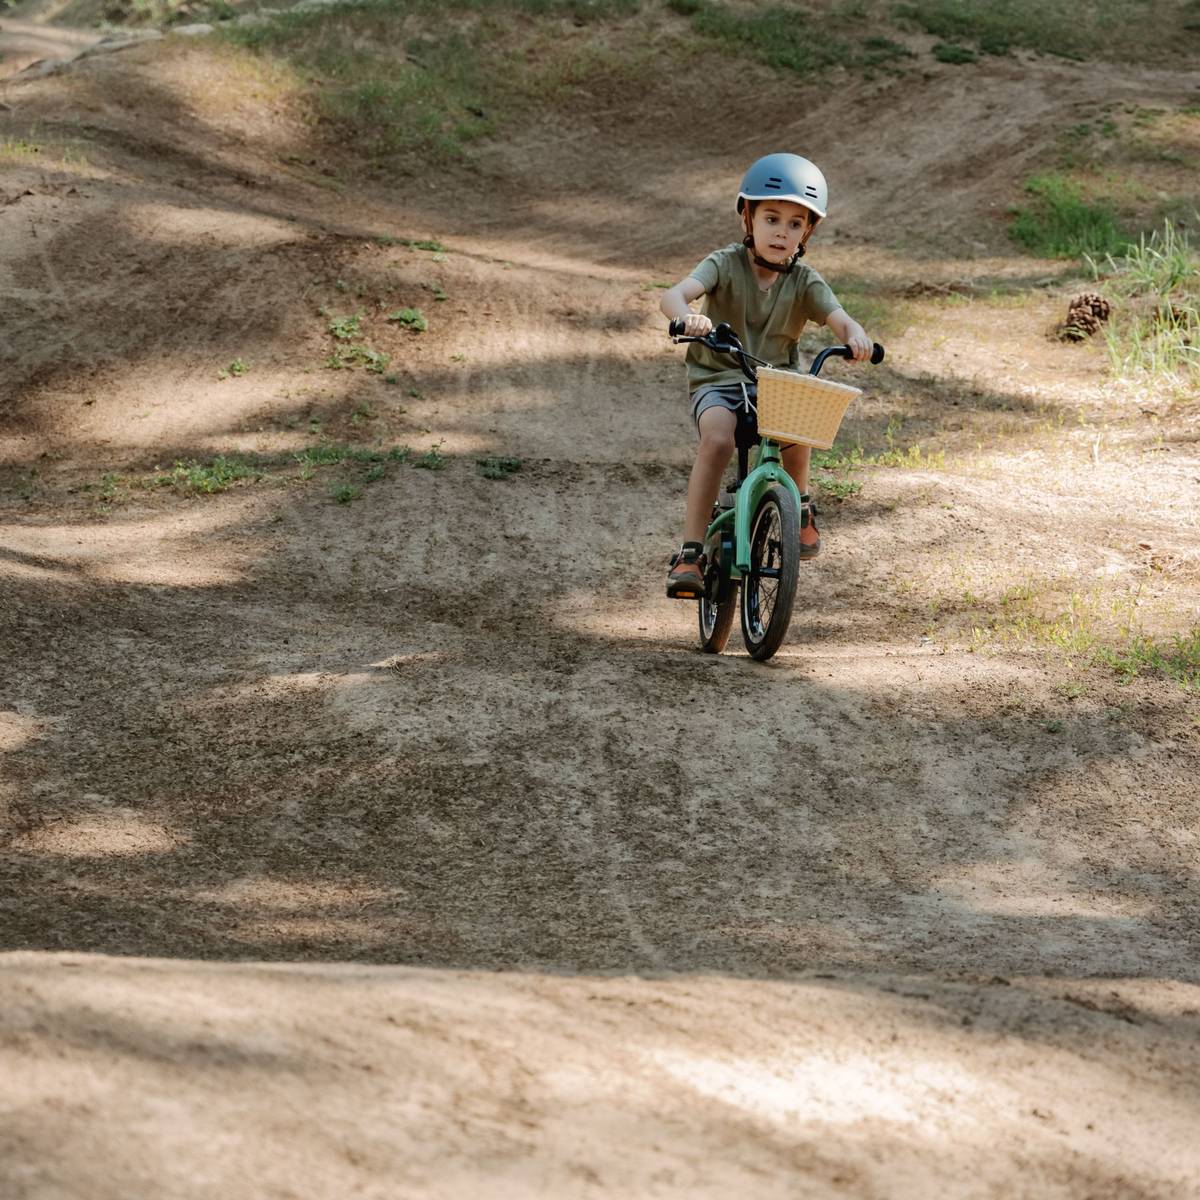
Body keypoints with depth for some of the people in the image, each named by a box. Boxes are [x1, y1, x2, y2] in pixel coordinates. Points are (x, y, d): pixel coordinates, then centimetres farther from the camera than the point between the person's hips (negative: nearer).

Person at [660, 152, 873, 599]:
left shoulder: (805, 283, -3)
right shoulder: (726, 265, -10)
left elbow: (839, 319, -17)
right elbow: (674, 294, -26)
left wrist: (856, 337, -42)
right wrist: (687, 316, -50)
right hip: (718, 379, -2)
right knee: (718, 436, -32)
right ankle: (690, 553, -29)